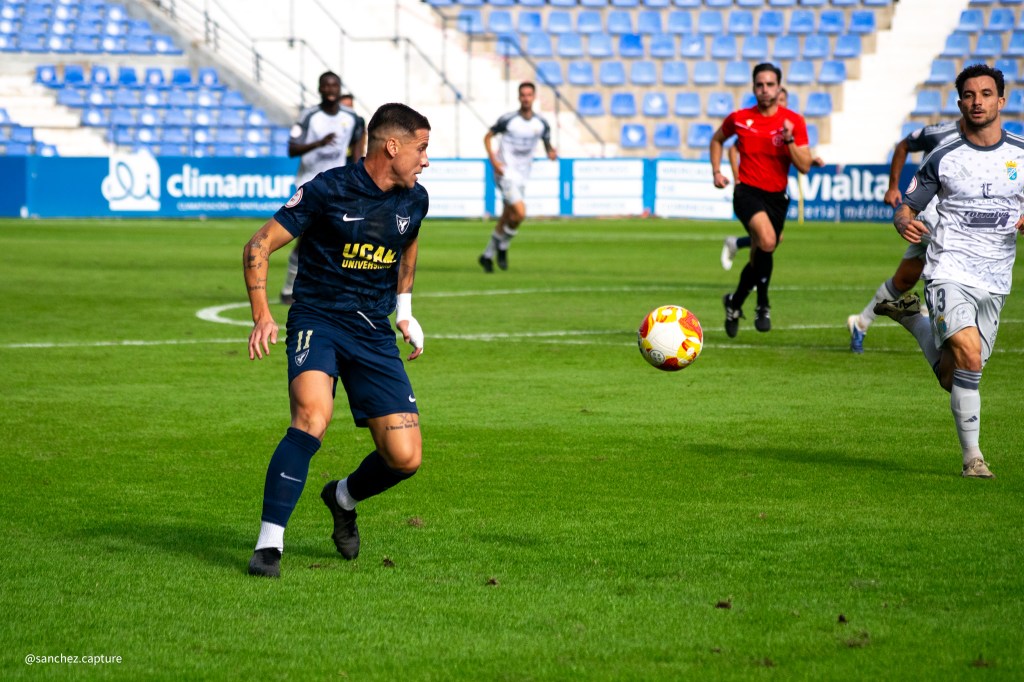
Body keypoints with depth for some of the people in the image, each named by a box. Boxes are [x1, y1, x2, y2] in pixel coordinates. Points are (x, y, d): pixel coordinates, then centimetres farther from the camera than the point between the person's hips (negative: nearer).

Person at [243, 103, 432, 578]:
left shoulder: (414, 201, 6)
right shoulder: (327, 191, -12)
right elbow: (259, 245, -9)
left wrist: (404, 310, 24)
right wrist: (262, 315, -21)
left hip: (374, 334, 5)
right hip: (317, 320, -5)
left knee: (405, 457, -6)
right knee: (313, 415, -33)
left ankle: (344, 498, 28)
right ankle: (269, 543, -28)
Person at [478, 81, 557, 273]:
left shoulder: (541, 124, 2)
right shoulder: (508, 120, -10)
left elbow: (547, 144, 15)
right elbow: (488, 137, 1)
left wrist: (551, 152, -10)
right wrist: (493, 160, -13)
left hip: (522, 177, 5)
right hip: (506, 174, -5)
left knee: (506, 219, 11)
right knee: (520, 214, -21)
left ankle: (488, 255, 27)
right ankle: (502, 248, 3)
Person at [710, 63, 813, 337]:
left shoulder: (794, 122, -2)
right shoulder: (739, 119, 0)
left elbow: (804, 166, -7)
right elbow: (717, 139, 21)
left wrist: (789, 140, -21)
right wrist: (716, 171, 9)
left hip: (777, 197, 3)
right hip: (747, 191, -3)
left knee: (760, 257, 13)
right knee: (767, 240, -31)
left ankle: (735, 302, 41)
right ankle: (763, 305, -16)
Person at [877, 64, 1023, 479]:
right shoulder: (943, 158, 0)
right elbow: (906, 207, 5)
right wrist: (904, 223, -19)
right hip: (949, 271, -3)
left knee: (954, 379, 10)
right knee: (968, 357, -24)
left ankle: (912, 318, 36)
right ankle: (972, 457, -12)